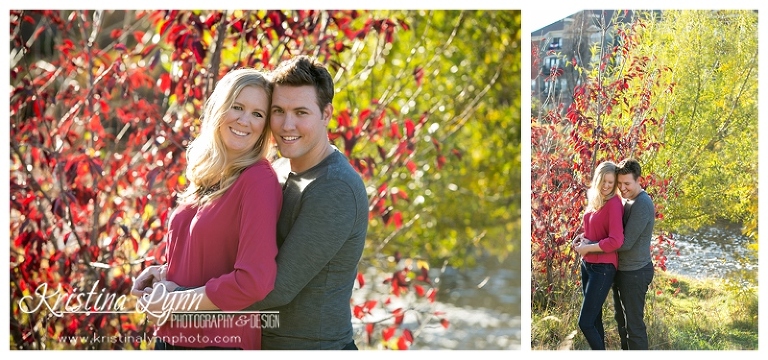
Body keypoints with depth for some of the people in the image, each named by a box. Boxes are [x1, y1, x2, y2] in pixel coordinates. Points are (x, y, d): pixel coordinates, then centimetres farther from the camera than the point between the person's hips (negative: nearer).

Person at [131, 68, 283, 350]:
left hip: (220, 342, -7)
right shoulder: (203, 174, 6)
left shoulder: (259, 180, -17)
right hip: (172, 336, 7)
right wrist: (164, 273, -1)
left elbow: (254, 280, -25)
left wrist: (174, 302, -15)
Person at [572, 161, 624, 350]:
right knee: (594, 318, 15)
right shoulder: (594, 200, 8)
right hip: (587, 264, 8)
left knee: (585, 322, -8)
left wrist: (587, 248, -15)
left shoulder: (614, 204, -16)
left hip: (603, 268, -8)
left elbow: (615, 241, -25)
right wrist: (583, 238, 4)